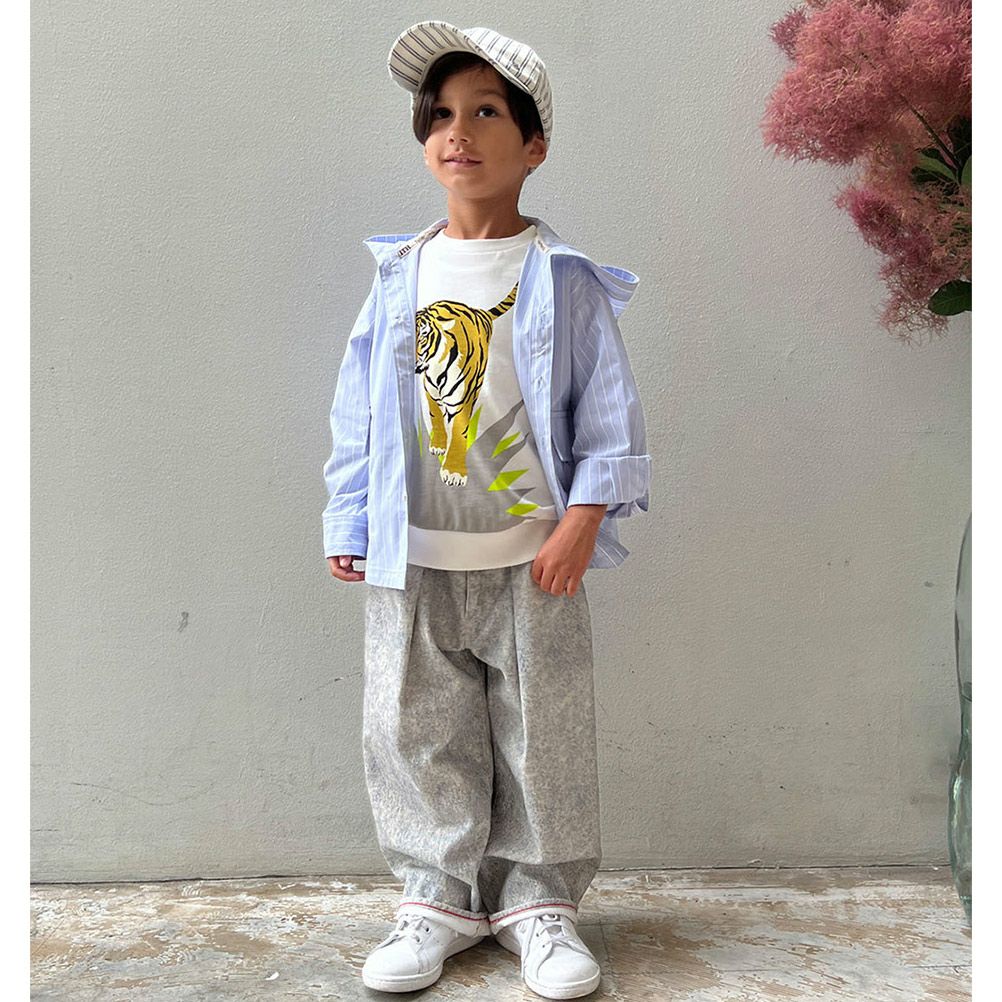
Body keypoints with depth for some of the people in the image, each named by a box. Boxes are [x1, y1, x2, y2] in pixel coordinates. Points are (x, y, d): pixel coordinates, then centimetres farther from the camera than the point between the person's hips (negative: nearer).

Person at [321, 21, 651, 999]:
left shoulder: (562, 277, -1)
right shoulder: (400, 274, 6)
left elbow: (608, 406, -2)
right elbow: (360, 407, 8)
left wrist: (584, 517, -10)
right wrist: (350, 526, 6)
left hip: (530, 557, -2)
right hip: (412, 562, 3)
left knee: (542, 734, 7)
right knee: (417, 733, 9)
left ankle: (538, 900, 25)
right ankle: (439, 896, 26)